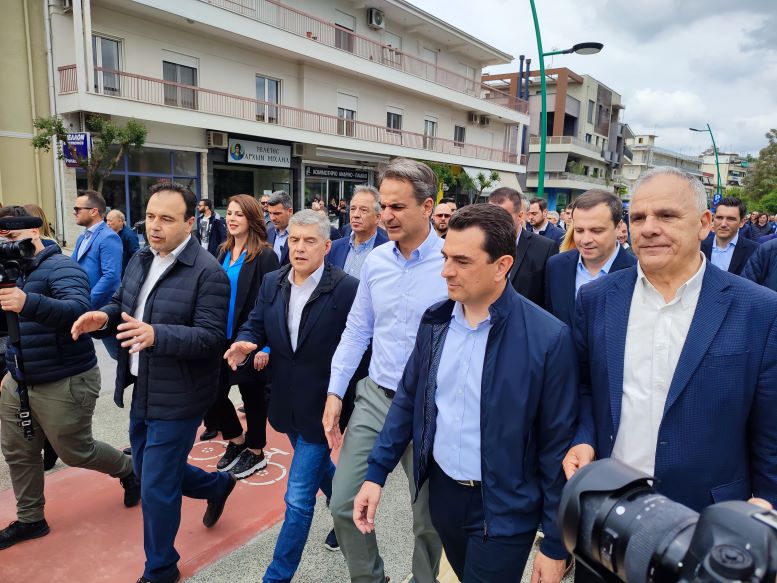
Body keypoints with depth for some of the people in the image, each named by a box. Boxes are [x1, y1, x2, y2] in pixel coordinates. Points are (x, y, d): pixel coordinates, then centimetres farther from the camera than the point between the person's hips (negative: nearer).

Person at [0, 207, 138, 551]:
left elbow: (79, 310, -35)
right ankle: (30, 519, 35)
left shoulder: (60, 267, -16)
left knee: (75, 452, 8)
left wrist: (29, 303, -48)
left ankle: (129, 471, 34)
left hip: (65, 384, -8)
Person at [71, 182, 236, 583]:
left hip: (177, 398, -8)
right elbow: (121, 304, 14)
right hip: (142, 391, 9)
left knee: (155, 487, 3)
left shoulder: (208, 272, -20)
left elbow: (211, 336, -24)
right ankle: (217, 485, 49)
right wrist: (103, 317, -10)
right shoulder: (140, 260, 6)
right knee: (148, 470, 24)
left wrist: (156, 335, -38)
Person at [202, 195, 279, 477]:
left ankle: (255, 453, 28)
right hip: (222, 337, 7)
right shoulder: (224, 253, 8)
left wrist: (263, 344, -19)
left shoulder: (265, 256, -13)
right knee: (213, 393, 9)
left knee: (253, 396, 9)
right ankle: (236, 440, 33)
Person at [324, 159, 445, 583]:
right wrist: (335, 392, 4)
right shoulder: (375, 260, 2)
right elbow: (356, 330, 8)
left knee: (428, 519, 15)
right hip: (375, 398, 4)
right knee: (344, 504, 7)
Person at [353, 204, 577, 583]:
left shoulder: (548, 338, -19)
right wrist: (376, 473, 2)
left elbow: (556, 446, -13)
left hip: (503, 509, -5)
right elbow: (408, 399, 5)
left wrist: (555, 544, -7)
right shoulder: (435, 320, -5)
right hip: (441, 491, 5)